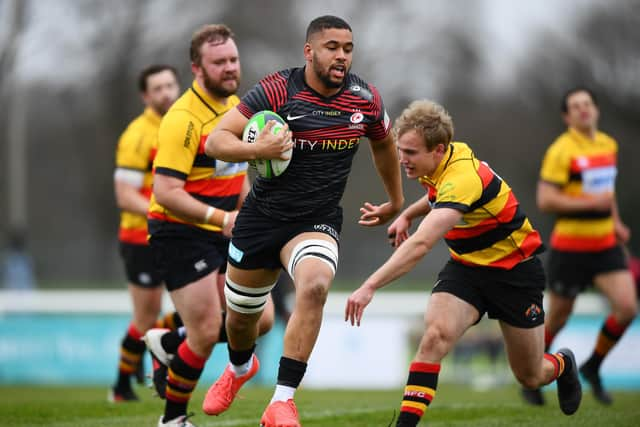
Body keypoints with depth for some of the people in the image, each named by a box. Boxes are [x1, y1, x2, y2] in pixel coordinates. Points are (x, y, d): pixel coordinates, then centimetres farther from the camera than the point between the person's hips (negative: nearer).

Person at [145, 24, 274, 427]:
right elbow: (166, 193, -26)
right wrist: (222, 218, -32)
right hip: (181, 233, -8)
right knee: (207, 333, -10)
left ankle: (172, 344, 24)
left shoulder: (236, 106, 7)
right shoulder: (184, 119, -21)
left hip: (222, 233, 8)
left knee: (260, 320, 2)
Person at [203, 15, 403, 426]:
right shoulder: (278, 89, -15)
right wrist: (255, 150, -35)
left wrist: (396, 202, 26)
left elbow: (384, 144, 17)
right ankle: (240, 368, 54)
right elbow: (216, 141, -16)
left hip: (317, 223, 0)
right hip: (260, 218, 0)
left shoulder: (366, 99, -5)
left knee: (315, 285, -32)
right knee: (241, 316, 15)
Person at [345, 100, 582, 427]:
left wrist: (370, 286, -54)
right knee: (435, 336, -24)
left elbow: (420, 244, -48)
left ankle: (561, 366, 46)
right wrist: (407, 215, 4)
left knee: (530, 376, 10)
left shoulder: (462, 178, -35)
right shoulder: (450, 154, -9)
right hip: (465, 265, 6)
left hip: (513, 270, -6)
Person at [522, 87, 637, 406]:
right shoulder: (561, 151, -14)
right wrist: (591, 203, -24)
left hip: (606, 245, 6)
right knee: (558, 317, 4)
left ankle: (593, 368, 13)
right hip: (570, 246, -6)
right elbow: (545, 200, -19)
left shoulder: (609, 145, 9)